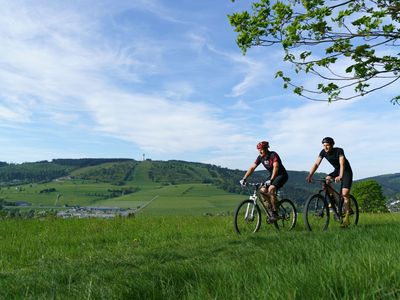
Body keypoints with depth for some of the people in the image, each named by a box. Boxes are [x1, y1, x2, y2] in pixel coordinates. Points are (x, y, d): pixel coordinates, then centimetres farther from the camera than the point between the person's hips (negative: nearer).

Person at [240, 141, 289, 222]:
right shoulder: (260, 157, -4)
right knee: (262, 190, -16)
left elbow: (276, 167, -35)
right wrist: (244, 179, -17)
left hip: (281, 175, -7)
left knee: (271, 189, -31)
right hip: (271, 175, 7)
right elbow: (252, 168, -6)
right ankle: (270, 211, -1)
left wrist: (271, 180, -47)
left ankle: (275, 213, -21)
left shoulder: (273, 155, -23)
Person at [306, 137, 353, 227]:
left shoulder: (339, 151, -25)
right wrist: (309, 175, -32)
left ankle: (346, 218, -10)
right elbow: (316, 164, -18)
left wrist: (340, 177, -53)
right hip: (336, 171, 5)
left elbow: (342, 164, -36)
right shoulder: (323, 152, -11)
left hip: (346, 171, -5)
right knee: (326, 181, -26)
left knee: (345, 194, -17)